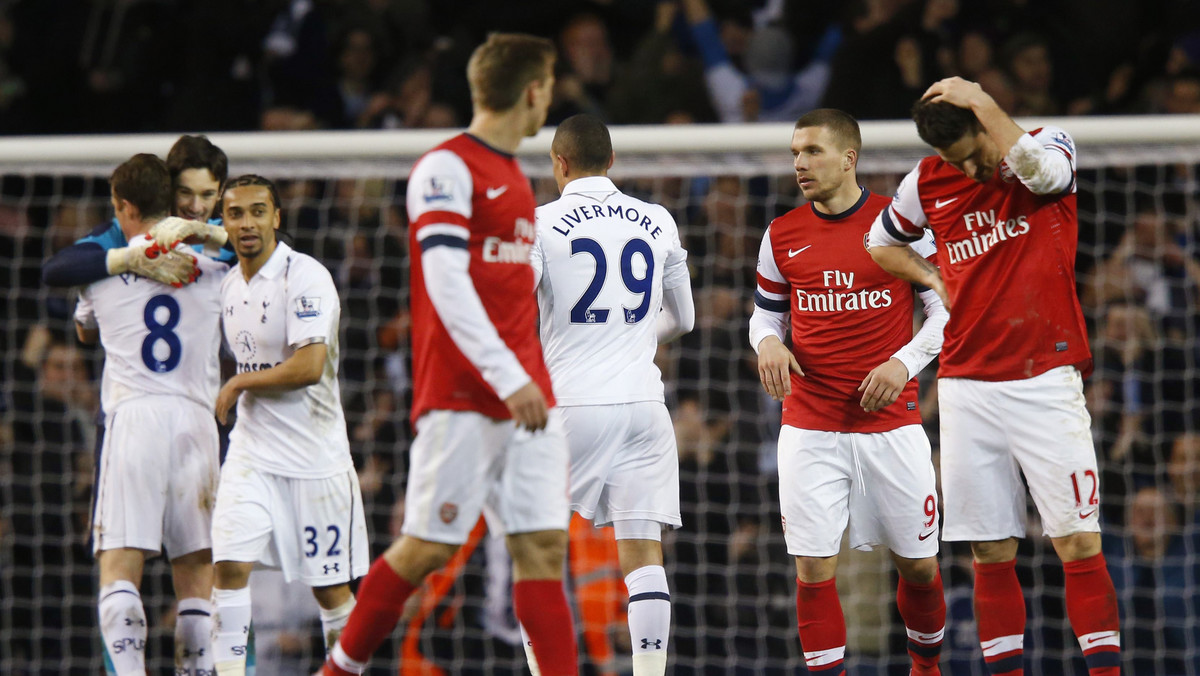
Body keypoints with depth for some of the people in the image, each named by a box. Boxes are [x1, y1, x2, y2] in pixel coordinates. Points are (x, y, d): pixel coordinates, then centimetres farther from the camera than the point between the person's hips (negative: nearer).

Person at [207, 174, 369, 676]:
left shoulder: (305, 277, -14)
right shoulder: (229, 285, 9)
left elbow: (308, 367, -22)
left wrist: (239, 385, -12)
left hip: (315, 455, -5)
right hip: (252, 452, 5)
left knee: (331, 587, 3)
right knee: (230, 564, -12)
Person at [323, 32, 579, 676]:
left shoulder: (513, 176, 19)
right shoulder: (447, 168, -8)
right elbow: (444, 281, -18)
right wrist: (506, 376, -24)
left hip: (524, 394, 8)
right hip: (460, 394, -8)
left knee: (544, 544, -2)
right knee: (429, 546, -5)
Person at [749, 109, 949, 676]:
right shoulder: (782, 236, 7)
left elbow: (947, 306, 2)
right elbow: (766, 312, 18)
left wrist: (904, 361, -12)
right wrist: (767, 342, -5)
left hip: (891, 421, -1)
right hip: (810, 427, 1)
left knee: (917, 565, 6)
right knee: (813, 570, -8)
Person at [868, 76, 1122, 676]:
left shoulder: (1050, 150, -1)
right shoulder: (928, 184, 8)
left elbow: (1031, 164, -27)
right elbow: (880, 243, 26)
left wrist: (979, 101, -16)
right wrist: (935, 280, 10)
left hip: (1045, 380, -3)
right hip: (967, 389, 3)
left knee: (1078, 542, -9)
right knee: (991, 553, 2)